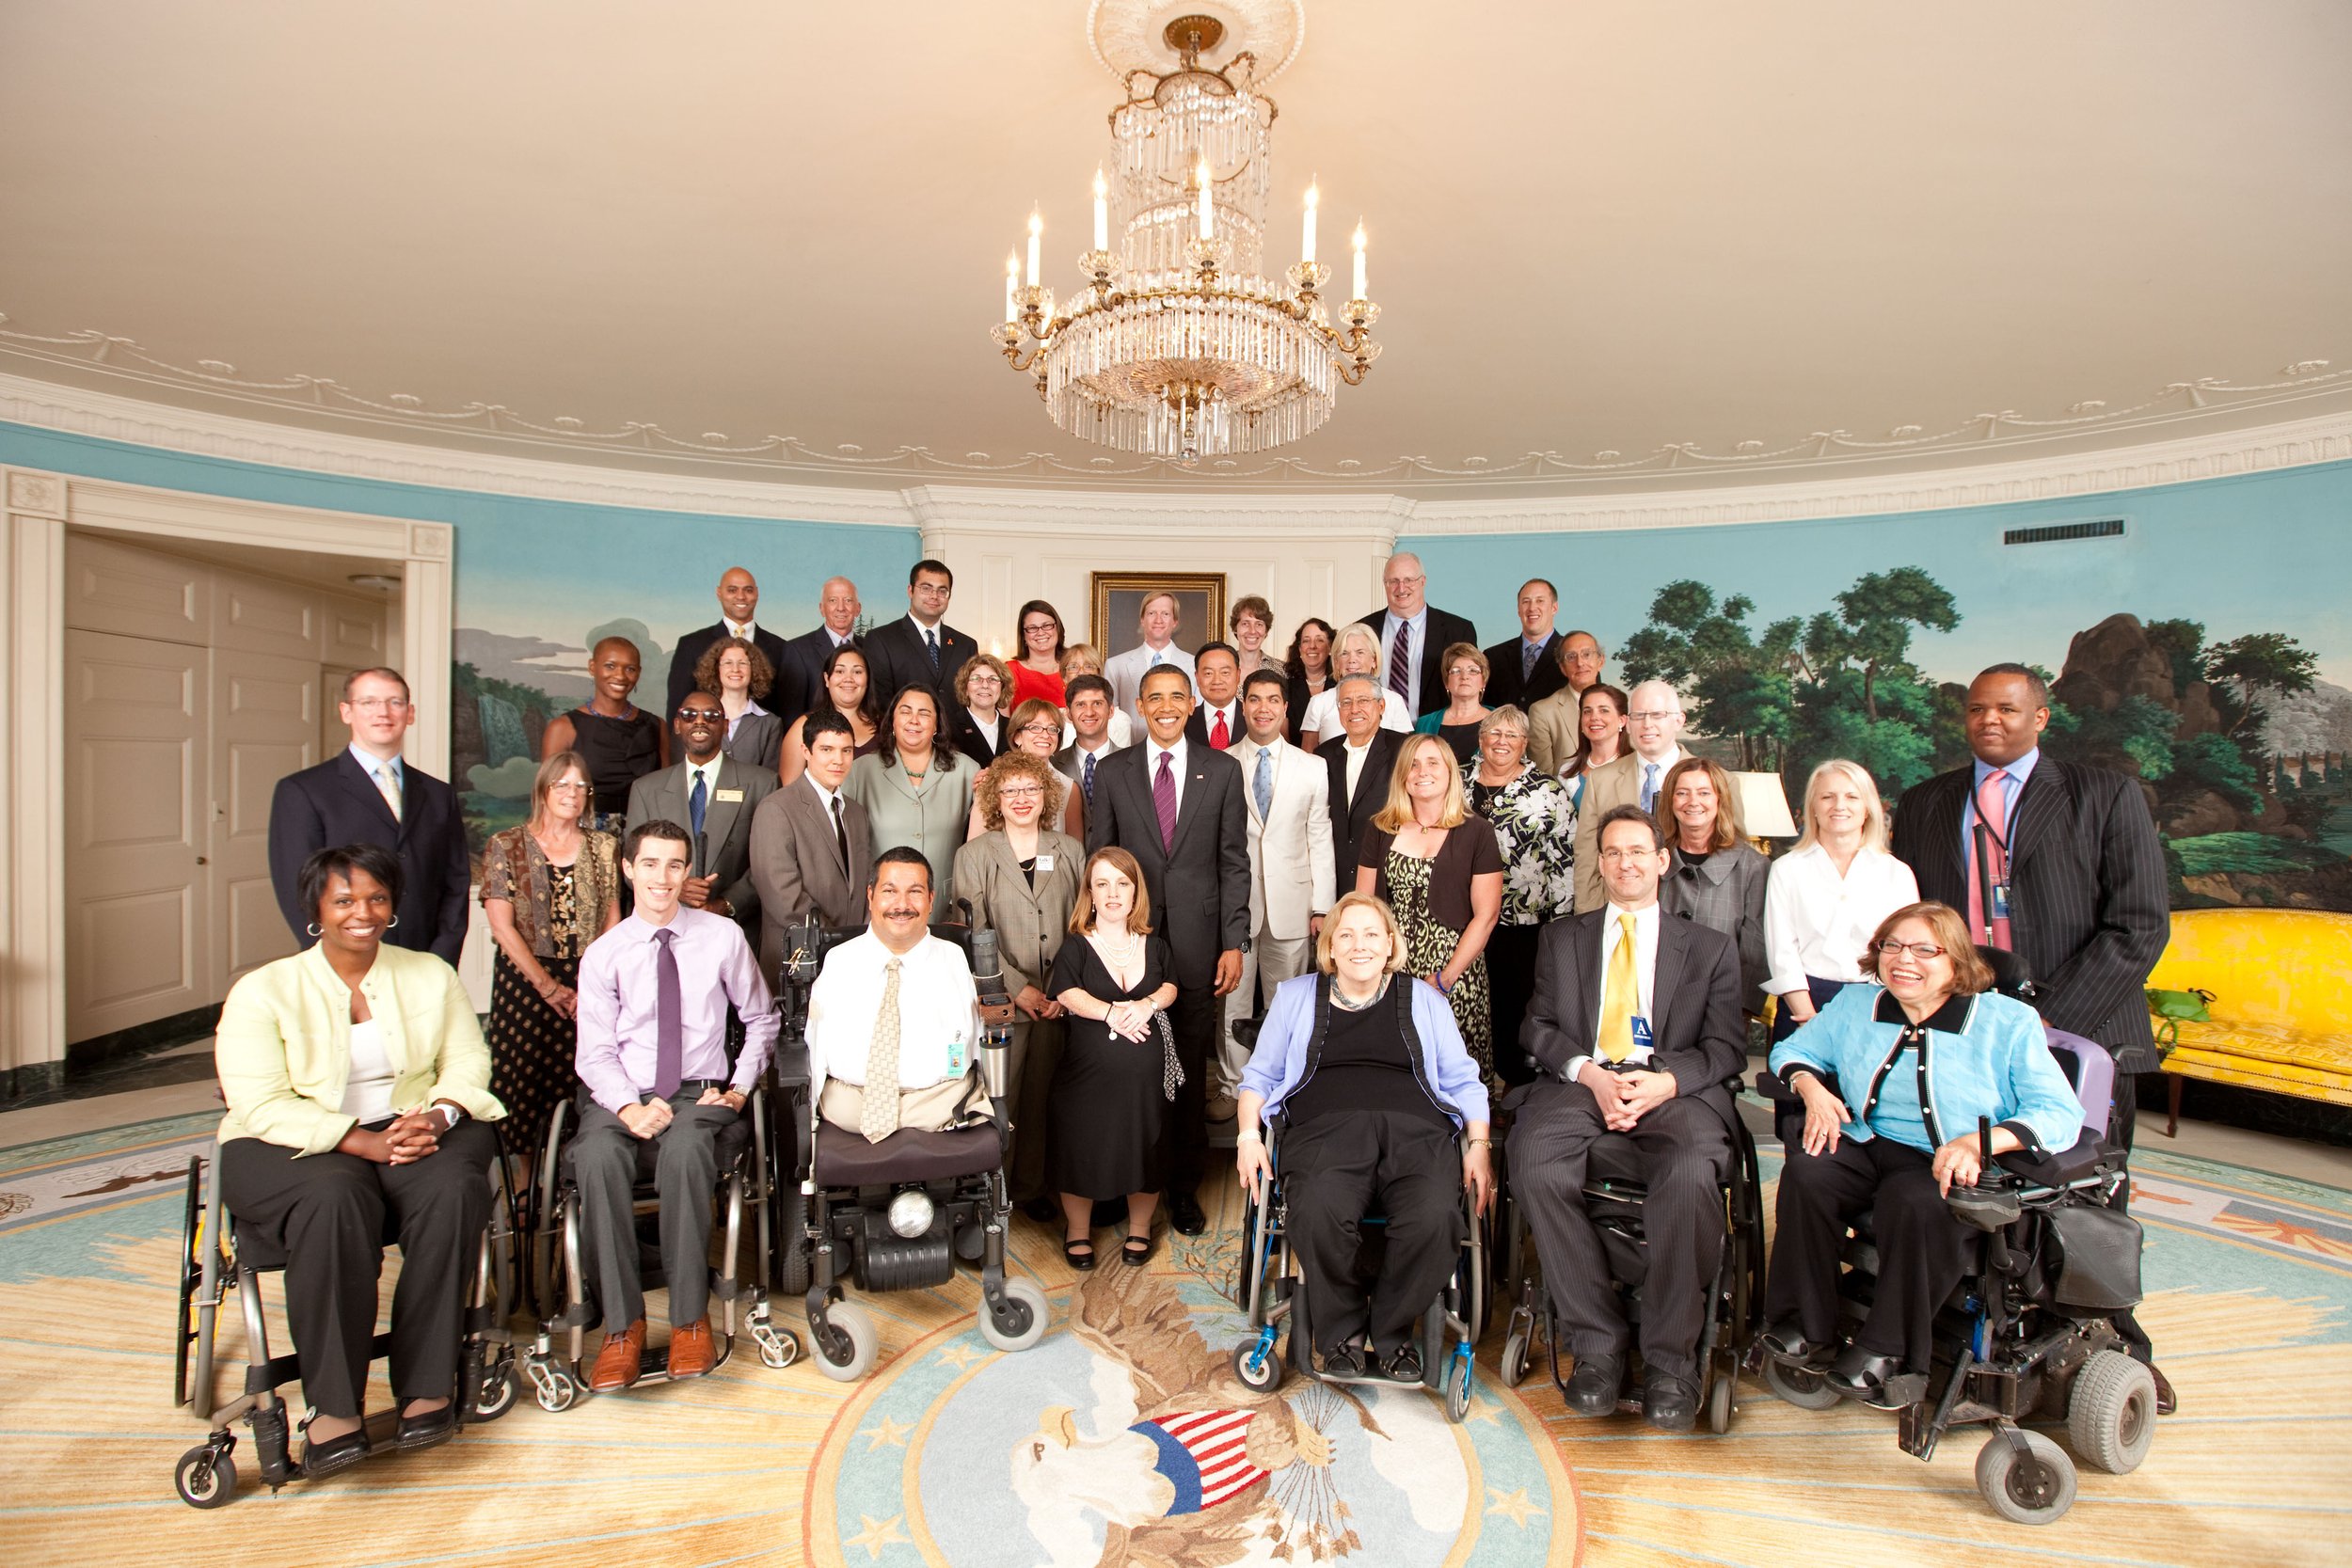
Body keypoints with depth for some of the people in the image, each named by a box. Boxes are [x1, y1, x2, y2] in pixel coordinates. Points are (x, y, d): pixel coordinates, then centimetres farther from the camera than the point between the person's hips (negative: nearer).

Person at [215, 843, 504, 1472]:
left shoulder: (431, 976, 9)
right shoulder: (262, 992, 0)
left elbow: (468, 1061, 3)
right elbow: (263, 1107, -9)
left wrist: (437, 1116, -19)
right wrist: (362, 1141, -23)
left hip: (415, 1129, 2)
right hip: (296, 1145, -2)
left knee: (452, 1189, -31)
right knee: (335, 1202, -35)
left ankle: (427, 1386, -22)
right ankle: (332, 1409, -27)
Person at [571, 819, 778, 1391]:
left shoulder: (723, 937, 5)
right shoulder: (603, 953, 5)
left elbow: (761, 1019, 14)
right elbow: (596, 1052, 1)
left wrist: (739, 1088, 2)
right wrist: (630, 1107, -18)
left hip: (698, 1092, -1)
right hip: (621, 1095, 1)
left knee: (684, 1149, -36)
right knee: (598, 1156, -33)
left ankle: (690, 1318, -22)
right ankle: (623, 1324, -21)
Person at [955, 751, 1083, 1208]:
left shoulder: (1070, 850, 10)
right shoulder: (974, 855, 2)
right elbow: (974, 936, -4)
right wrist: (1018, 988, -11)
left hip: (1058, 1000, 2)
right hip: (1002, 1001, -2)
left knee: (1042, 1098, 9)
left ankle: (1033, 1187, 25)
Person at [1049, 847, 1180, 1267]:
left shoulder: (1154, 944, 10)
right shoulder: (1075, 947, -2)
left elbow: (1171, 986, 5)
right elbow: (1068, 994, -15)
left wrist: (1148, 1004, -16)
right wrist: (1112, 1013, -27)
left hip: (1147, 1070, 3)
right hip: (1088, 1070, -2)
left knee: (1145, 1148, 9)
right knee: (1082, 1149, 5)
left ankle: (1139, 1229, 32)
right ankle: (1078, 1230, 28)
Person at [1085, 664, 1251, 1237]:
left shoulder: (1223, 770, 4)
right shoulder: (1113, 770, 5)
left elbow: (1234, 861, 3)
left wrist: (1234, 943, -3)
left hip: (1197, 942, 0)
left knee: (1190, 1071, 8)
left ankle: (1183, 1185, 24)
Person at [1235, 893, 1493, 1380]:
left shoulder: (1423, 999, 23)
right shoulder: (1296, 995, 22)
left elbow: (1463, 1080, 20)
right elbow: (1260, 1075, 20)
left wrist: (1479, 1145, 3)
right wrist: (1249, 1135, 3)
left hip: (1415, 1131, 1)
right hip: (1326, 1128, -1)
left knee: (1435, 1218, -32)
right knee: (1320, 1215, -34)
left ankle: (1393, 1331, -3)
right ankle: (1342, 1334, -5)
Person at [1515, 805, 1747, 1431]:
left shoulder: (1709, 948, 19)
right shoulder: (1562, 938, 21)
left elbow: (1727, 1046, 8)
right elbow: (1538, 1027, 12)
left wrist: (1664, 1082, -12)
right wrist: (1591, 1074, -9)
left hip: (1674, 1089, -1)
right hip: (1580, 1081, 1)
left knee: (1692, 1171, -35)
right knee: (1534, 1162, -31)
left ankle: (1669, 1357, -16)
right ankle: (1597, 1339, -16)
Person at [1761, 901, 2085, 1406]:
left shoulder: (2009, 1022, 2)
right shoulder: (1854, 1004, 13)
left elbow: (2060, 1114, -6)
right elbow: (1794, 1049, 20)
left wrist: (1980, 1141, -25)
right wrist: (1812, 1089, -5)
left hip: (1948, 1166, -3)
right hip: (1862, 1143, 3)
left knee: (1920, 1205, -37)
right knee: (1805, 1173, -30)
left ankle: (1884, 1350, -19)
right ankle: (1807, 1329, -16)